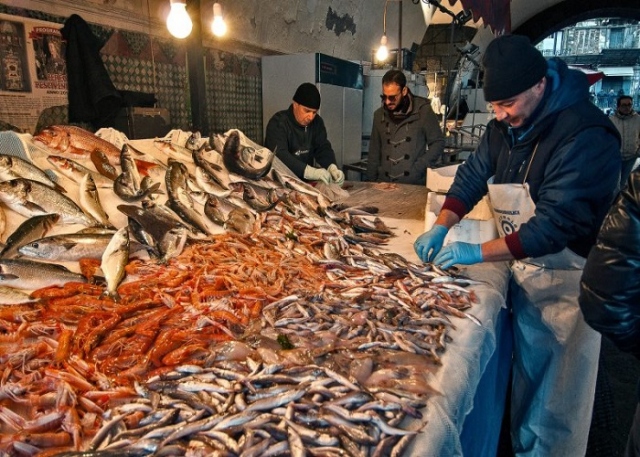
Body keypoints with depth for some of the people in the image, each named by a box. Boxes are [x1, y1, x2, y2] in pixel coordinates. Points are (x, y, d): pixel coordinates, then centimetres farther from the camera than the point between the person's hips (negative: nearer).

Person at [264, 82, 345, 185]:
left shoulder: (317, 122, 6)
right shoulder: (278, 123, -15)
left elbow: (323, 147, -3)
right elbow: (279, 154, -29)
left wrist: (332, 168, -25)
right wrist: (310, 171, -42)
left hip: (306, 181, 6)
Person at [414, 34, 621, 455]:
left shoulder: (586, 135, -24)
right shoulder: (505, 125, 1)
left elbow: (557, 223, -28)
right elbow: (472, 176, 6)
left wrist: (478, 253, -27)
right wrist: (441, 228, -9)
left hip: (565, 283, -7)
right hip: (521, 271, 7)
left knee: (554, 408, 6)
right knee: (524, 383, 23)